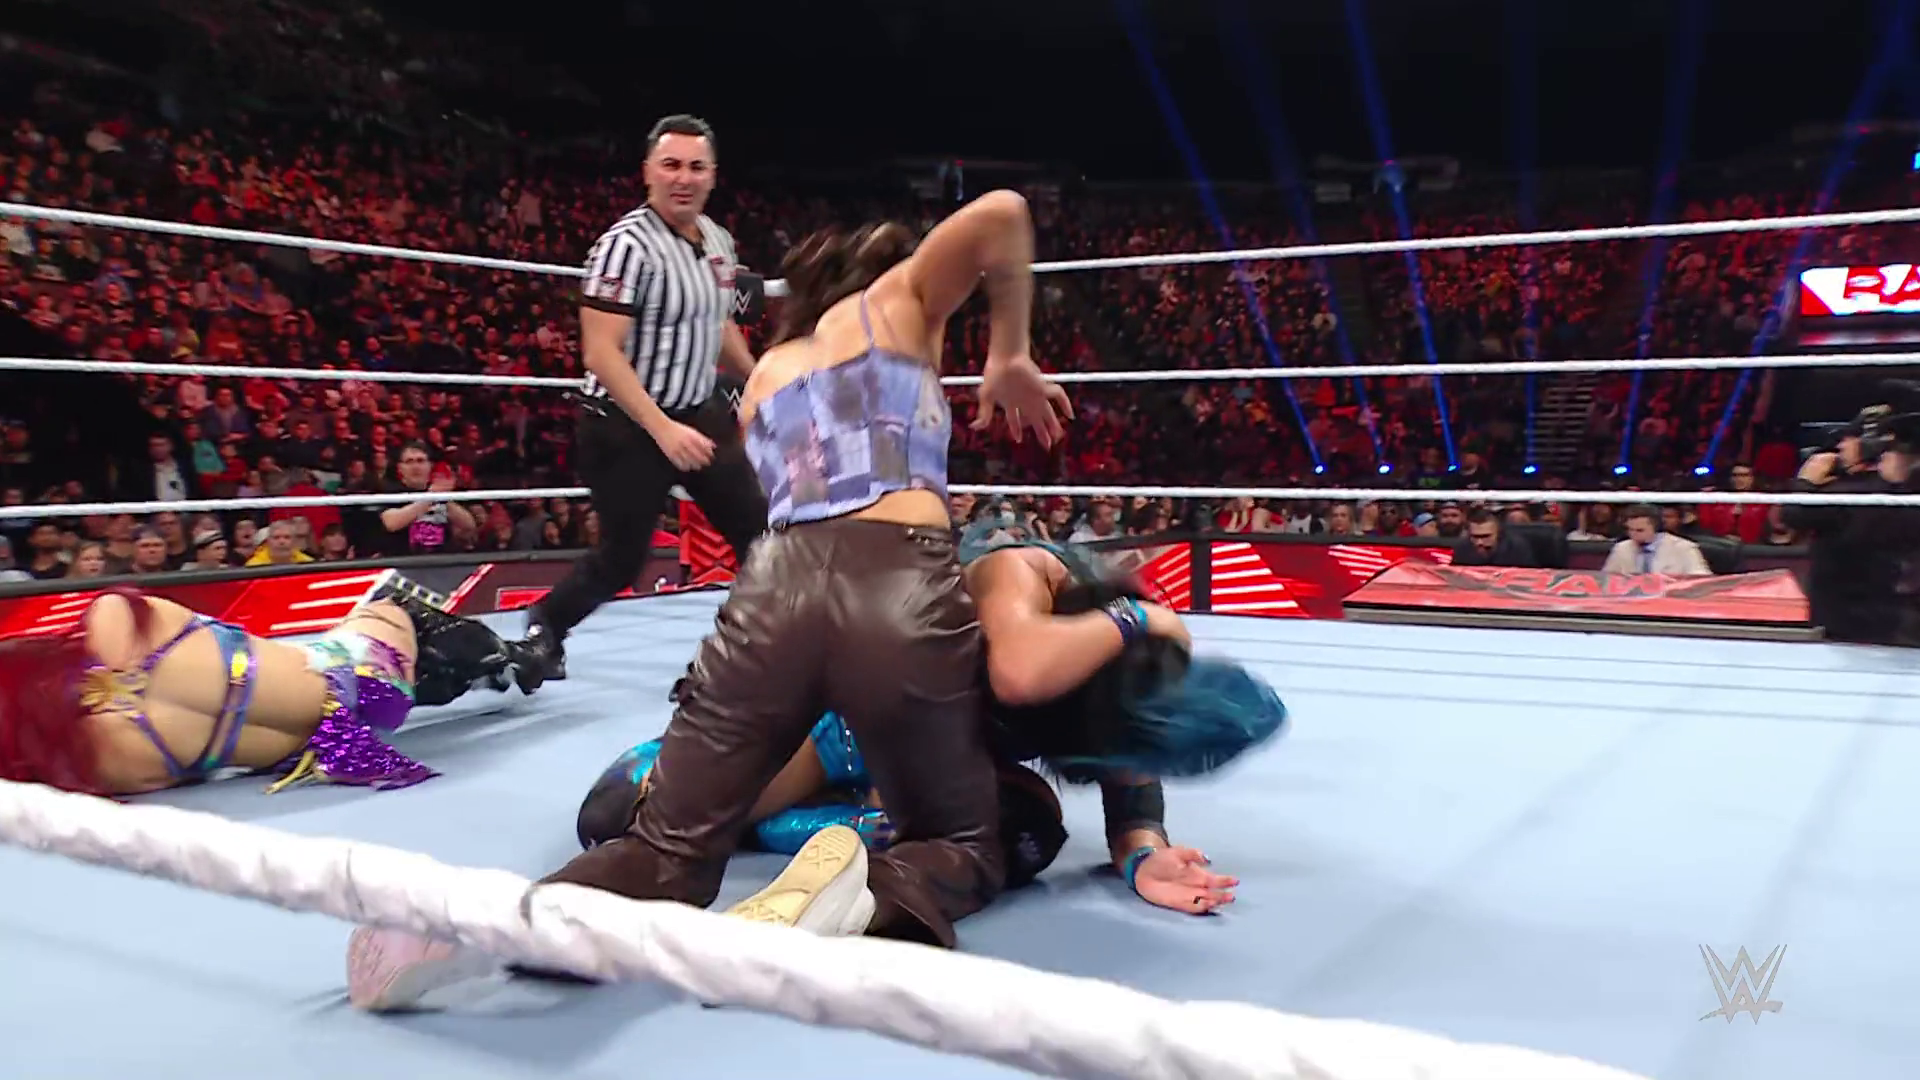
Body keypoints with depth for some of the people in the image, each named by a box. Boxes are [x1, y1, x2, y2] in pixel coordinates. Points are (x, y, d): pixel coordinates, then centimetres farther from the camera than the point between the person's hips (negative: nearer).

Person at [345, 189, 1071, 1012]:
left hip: (775, 588, 4)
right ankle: (870, 897, -21)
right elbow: (999, 215, 7)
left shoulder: (766, 374, 33)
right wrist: (1010, 361, 17)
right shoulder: (899, 303, 22)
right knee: (962, 849, 14)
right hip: (901, 590, -3)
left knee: (666, 849, 10)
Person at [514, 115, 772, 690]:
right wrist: (662, 429, -30)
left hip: (701, 412, 7)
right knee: (621, 557, 3)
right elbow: (601, 352, -26)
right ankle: (543, 626, 30)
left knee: (760, 529, 5)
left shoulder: (718, 239, 5)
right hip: (630, 427, -7)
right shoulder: (628, 244, -20)